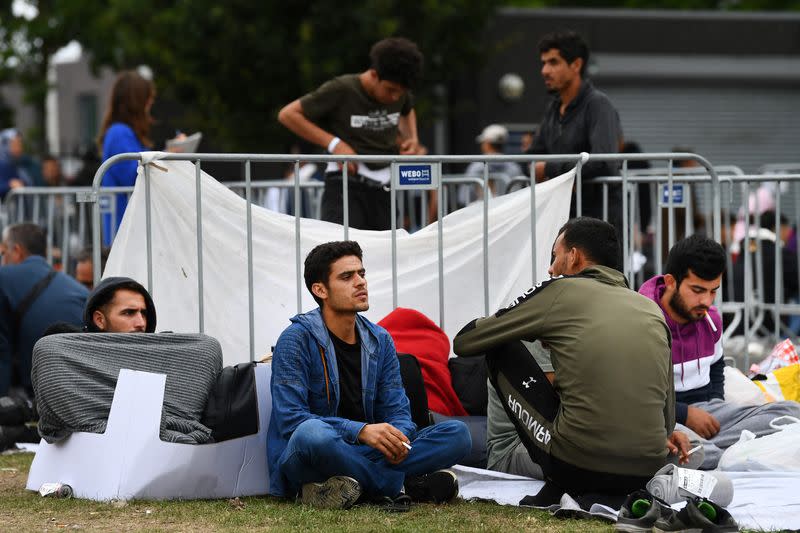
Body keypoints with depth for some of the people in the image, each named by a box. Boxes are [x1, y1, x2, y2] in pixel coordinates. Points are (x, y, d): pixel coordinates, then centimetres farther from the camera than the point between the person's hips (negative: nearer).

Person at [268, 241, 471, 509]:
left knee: (457, 433, -11)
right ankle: (401, 486, -21)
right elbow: (291, 419, -19)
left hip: (365, 454, 5)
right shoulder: (297, 339, -9)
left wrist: (397, 437, -20)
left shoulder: (380, 341, 9)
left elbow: (397, 410, 6)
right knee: (313, 433, -41)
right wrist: (361, 431, -31)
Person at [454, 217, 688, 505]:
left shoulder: (559, 291, 3)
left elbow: (463, 342, 14)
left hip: (577, 467, -5)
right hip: (646, 474, 6)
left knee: (500, 350, 15)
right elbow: (666, 408, 18)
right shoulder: (652, 309, 14)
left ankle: (557, 488, 8)